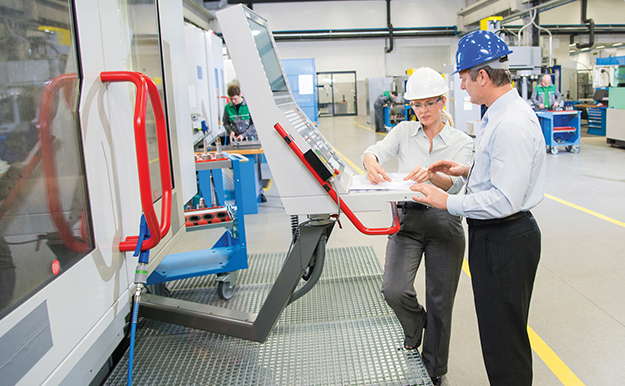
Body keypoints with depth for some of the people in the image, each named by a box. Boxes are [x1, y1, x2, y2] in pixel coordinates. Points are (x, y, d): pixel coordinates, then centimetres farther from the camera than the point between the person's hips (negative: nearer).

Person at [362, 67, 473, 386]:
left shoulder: (462, 142, -1)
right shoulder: (404, 131, 5)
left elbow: (458, 185, -17)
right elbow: (375, 151, -12)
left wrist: (432, 175, -39)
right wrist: (372, 164, -37)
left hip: (444, 223, -1)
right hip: (407, 219, 1)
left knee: (440, 302, 8)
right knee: (394, 289, -17)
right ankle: (416, 322, 21)